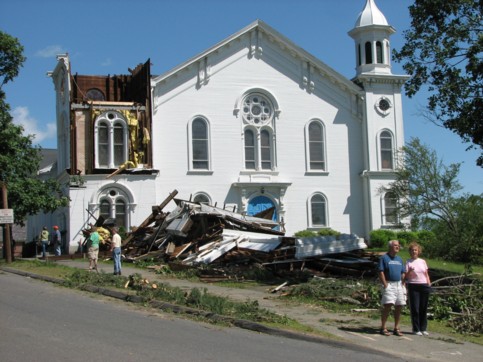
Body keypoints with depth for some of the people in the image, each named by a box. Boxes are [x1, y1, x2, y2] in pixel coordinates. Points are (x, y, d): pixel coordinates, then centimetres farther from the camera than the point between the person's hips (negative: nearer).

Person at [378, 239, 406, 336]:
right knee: (387, 305, -14)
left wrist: (403, 284, 9)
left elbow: (403, 273, 19)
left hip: (399, 284, 6)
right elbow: (381, 272, -7)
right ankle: (383, 328, -6)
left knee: (399, 307, 4)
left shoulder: (399, 259, 18)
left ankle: (396, 328, 12)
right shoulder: (384, 258, -1)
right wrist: (385, 284, -14)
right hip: (389, 284, -6)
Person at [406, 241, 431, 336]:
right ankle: (416, 329, 3)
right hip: (413, 286, -3)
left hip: (424, 286, 3)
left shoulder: (423, 261, 12)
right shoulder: (408, 262, 1)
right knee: (415, 308, -3)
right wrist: (409, 271, -23)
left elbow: (426, 275, 16)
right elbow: (406, 276, -4)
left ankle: (423, 329, 13)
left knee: (423, 308, 5)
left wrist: (429, 285, 7)